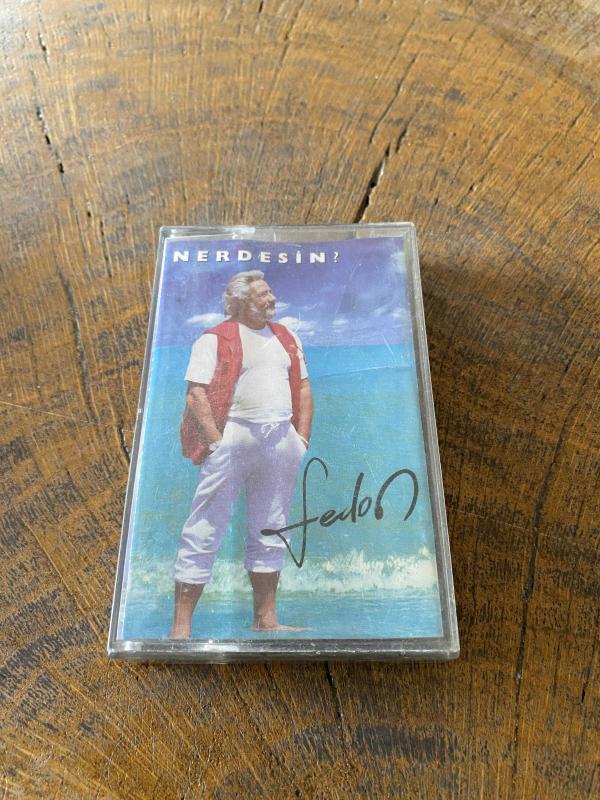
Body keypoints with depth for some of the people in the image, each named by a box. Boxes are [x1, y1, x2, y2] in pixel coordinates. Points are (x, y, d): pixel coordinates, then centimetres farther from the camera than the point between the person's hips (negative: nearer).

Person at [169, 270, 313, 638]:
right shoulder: (215, 339, -2)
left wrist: (302, 438, 7)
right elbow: (196, 396, -9)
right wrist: (219, 443, -16)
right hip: (232, 438, -6)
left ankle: (266, 619, 25)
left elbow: (303, 388, 17)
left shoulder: (287, 338, 17)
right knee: (205, 532, -2)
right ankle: (181, 625, 8)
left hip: (280, 442, 6)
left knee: (271, 534, 12)